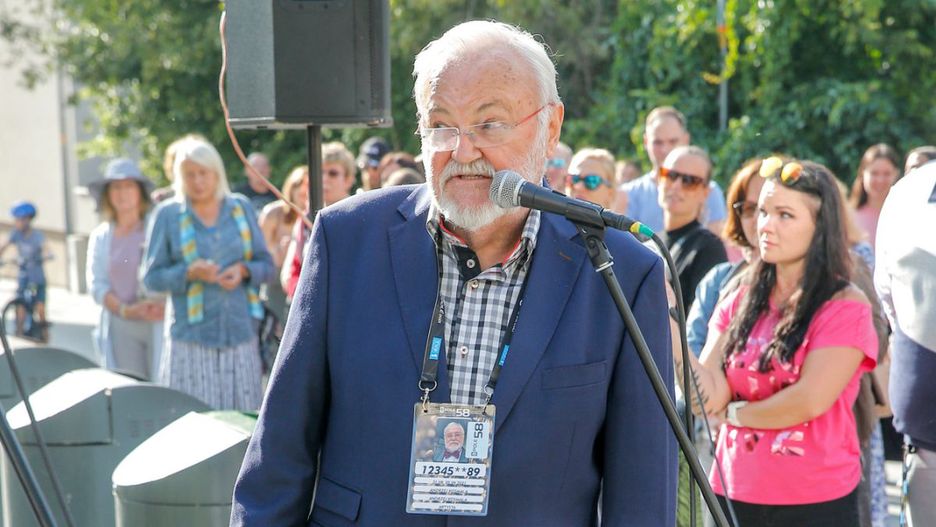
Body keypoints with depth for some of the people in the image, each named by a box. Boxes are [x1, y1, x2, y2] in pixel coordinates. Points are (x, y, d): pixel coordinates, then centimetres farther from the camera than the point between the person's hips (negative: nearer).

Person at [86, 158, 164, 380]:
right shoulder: (100, 237, 12)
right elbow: (97, 285, 7)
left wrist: (166, 304, -20)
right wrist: (126, 310, -9)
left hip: (160, 322, -3)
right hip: (121, 325, 3)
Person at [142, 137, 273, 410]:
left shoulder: (240, 207, 11)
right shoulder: (167, 214, 4)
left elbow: (266, 264, 14)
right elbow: (151, 277, 3)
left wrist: (244, 270, -8)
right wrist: (189, 273, -14)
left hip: (241, 335, 2)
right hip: (191, 340, -2)